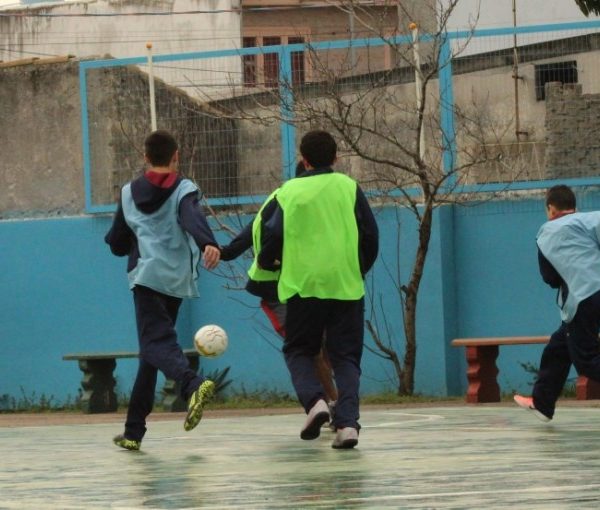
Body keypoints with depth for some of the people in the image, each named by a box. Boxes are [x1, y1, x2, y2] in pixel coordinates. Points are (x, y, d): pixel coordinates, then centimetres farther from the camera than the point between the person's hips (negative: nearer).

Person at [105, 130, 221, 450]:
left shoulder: (129, 193, 13)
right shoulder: (184, 190, 5)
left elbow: (117, 244, 20)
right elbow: (192, 218, -18)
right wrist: (208, 244, -36)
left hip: (145, 277, -1)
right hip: (176, 279, 1)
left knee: (156, 343, -15)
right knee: (152, 349, 12)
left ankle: (193, 385, -47)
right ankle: (133, 430, 12)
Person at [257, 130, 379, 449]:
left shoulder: (289, 191, 2)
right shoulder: (349, 187, 3)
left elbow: (273, 234, -1)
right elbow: (370, 235, 3)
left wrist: (266, 262, 20)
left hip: (302, 285, -1)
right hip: (347, 285, 1)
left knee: (298, 350, 16)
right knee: (346, 357, 7)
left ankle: (313, 400, -11)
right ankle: (347, 421, -11)